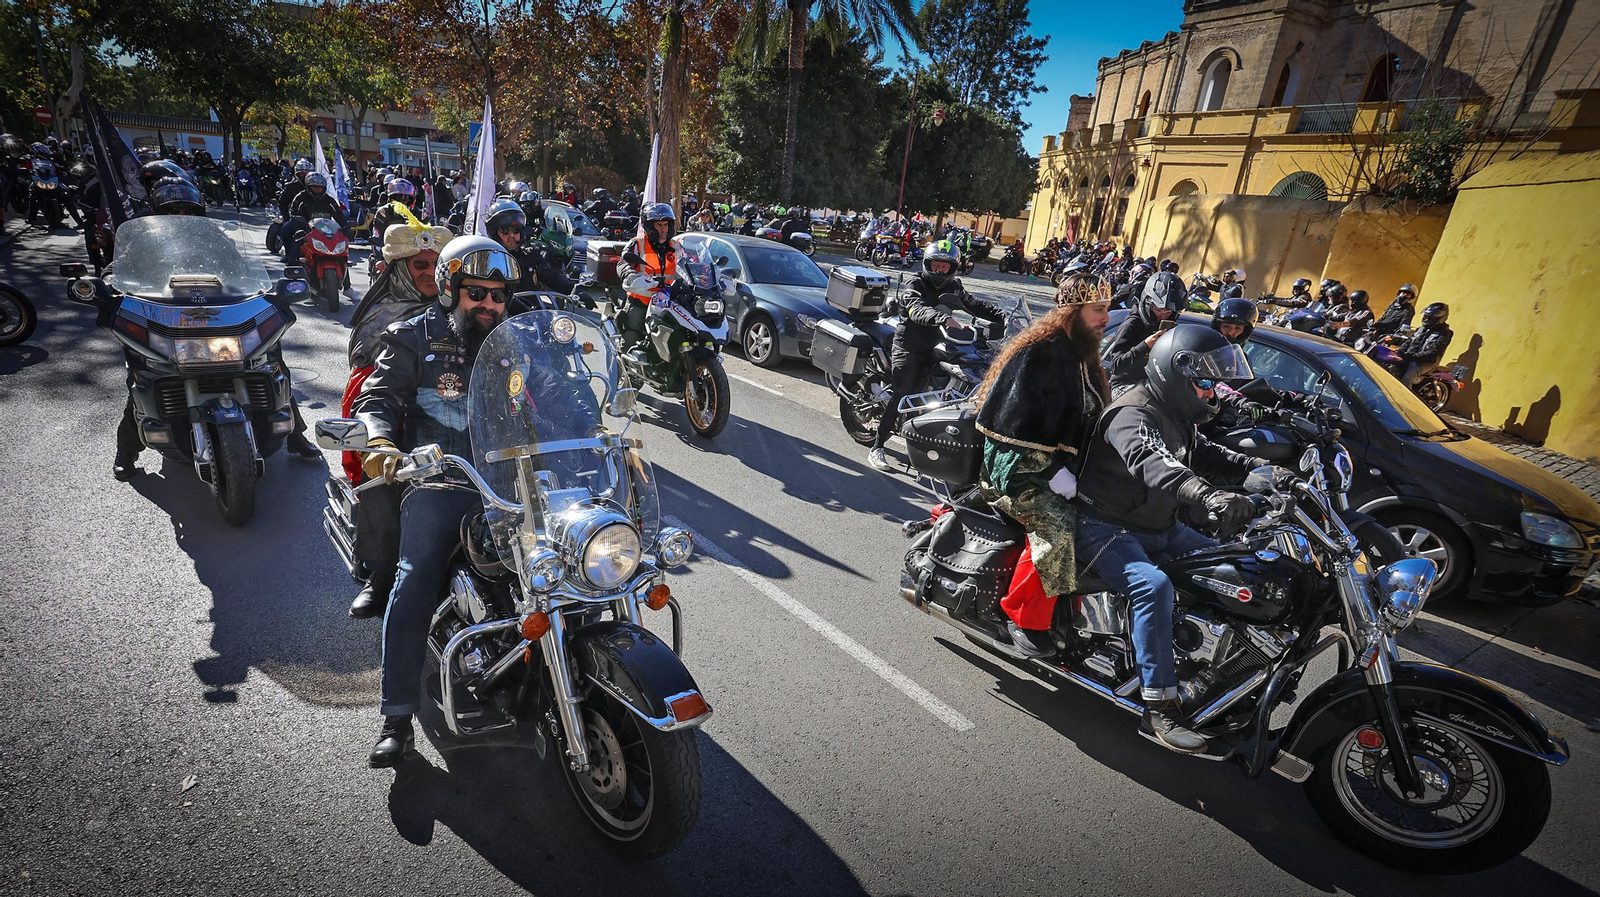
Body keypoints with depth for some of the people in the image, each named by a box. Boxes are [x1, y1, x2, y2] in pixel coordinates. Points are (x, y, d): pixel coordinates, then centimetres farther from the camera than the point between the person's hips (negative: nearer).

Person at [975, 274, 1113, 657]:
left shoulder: (1084, 359, 17)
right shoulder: (1038, 352, -12)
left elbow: (1089, 424, 21)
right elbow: (1013, 421, -20)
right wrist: (1051, 470, -21)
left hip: (1058, 464, 9)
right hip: (1014, 466, -9)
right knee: (1059, 525, -28)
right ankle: (1025, 617, -12)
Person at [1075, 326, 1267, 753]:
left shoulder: (1178, 416, 12)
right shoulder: (1132, 414, -21)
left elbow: (1205, 455, 22)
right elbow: (1151, 462, -41)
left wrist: (1260, 469, 4)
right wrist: (1207, 495, -57)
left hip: (1159, 527, 10)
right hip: (1106, 529, -10)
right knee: (1153, 585, -32)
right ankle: (1159, 710, -28)